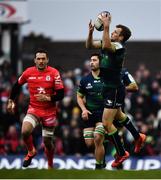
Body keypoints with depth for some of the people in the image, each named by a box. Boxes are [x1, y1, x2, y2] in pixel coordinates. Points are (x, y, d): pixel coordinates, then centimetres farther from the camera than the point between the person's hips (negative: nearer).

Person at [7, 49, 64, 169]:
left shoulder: (54, 73, -9)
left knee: (48, 142, 6)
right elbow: (17, 85, 15)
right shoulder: (28, 72, -3)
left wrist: (47, 98, -25)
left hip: (49, 112, -1)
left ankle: (50, 166, 30)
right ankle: (31, 152, 6)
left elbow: (60, 94, -10)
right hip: (33, 109, 1)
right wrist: (11, 101, 17)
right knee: (25, 132, -25)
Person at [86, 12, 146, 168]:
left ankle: (121, 153, 3)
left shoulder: (119, 47, -21)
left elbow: (106, 46, -43)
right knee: (118, 115, 30)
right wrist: (90, 32, -7)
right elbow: (89, 45, 9)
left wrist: (106, 27, -41)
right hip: (108, 89, 10)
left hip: (114, 90, -10)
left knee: (107, 123, -9)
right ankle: (138, 137, 48)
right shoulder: (109, 44, 5)